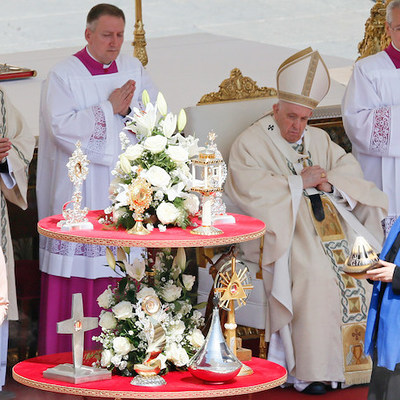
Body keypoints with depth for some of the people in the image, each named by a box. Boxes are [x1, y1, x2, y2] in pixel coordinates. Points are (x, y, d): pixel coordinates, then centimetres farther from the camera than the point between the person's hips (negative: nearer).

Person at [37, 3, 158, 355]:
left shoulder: (134, 70, 12)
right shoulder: (64, 75, -2)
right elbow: (61, 126, -14)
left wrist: (129, 109, -11)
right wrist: (109, 109, -13)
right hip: (80, 189, -4)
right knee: (79, 269, -6)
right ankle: (70, 357, -1)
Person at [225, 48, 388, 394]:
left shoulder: (318, 140, 23)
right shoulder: (251, 142, 3)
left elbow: (350, 168, 15)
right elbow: (247, 189, -12)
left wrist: (330, 181, -7)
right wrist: (298, 182, -11)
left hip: (328, 219, 6)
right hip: (280, 225, -6)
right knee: (313, 271, -32)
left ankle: (363, 360, -16)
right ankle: (311, 372, -31)